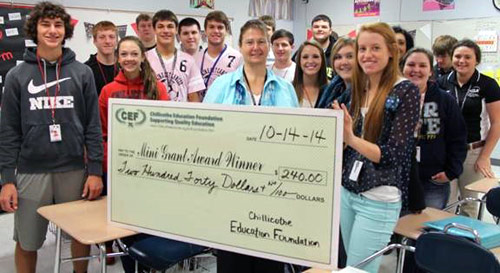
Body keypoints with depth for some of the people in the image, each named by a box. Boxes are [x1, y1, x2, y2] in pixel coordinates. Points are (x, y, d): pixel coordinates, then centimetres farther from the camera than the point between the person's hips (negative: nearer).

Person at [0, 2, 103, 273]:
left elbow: (93, 126, 1)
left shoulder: (82, 73, 2)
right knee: (26, 242, 10)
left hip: (74, 170, 0)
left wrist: (95, 170, -5)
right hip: (31, 172, 0)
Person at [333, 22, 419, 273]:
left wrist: (351, 138, -32)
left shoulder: (406, 91, -11)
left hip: (379, 200, -6)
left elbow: (394, 155, -18)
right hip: (347, 191, 7)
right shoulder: (359, 88, 8)